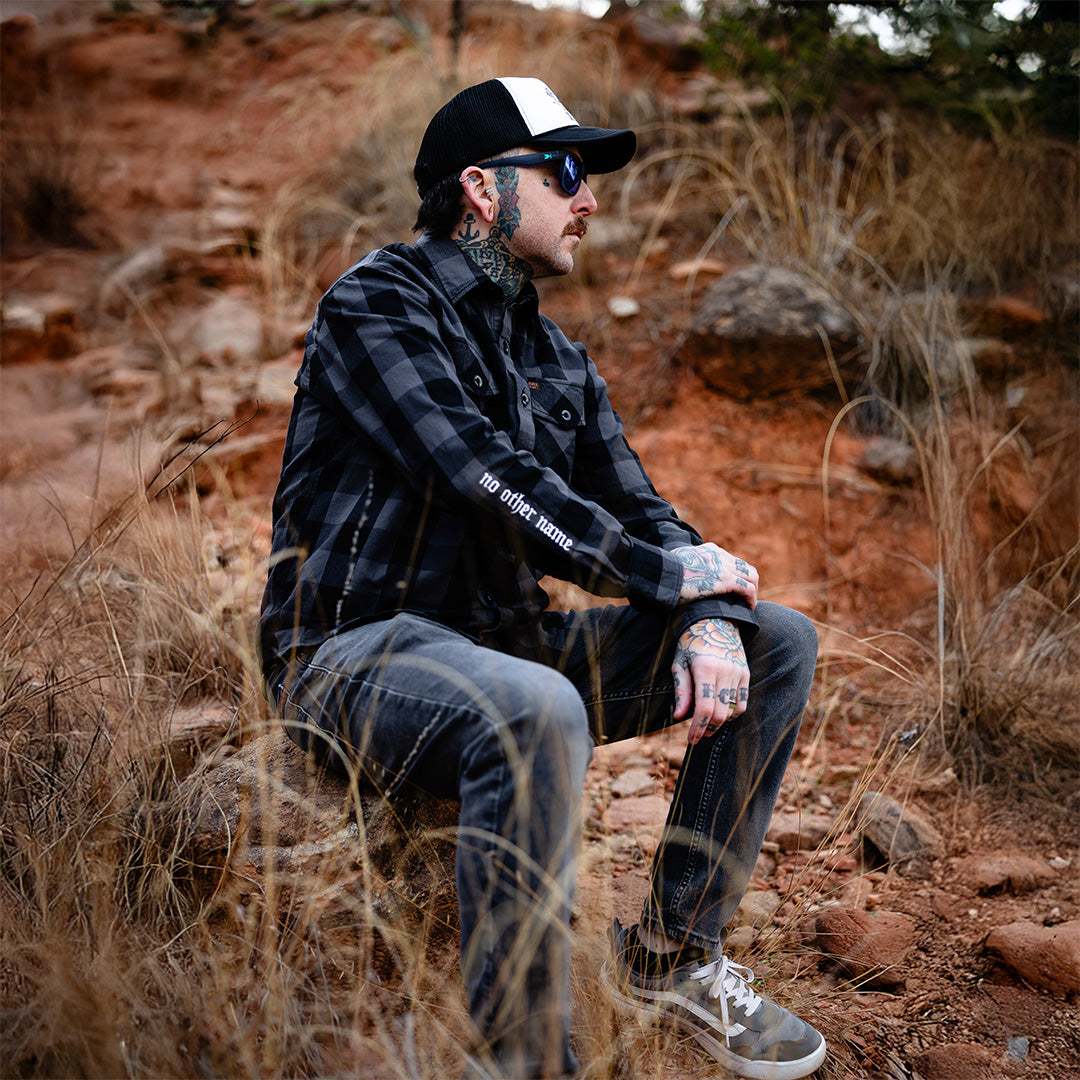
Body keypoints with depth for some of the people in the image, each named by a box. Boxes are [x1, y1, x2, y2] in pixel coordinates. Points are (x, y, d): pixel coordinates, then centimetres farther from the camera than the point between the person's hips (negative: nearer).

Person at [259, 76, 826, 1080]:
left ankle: (670, 955, 9)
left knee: (777, 641, 3)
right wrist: (668, 571, -14)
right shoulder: (377, 304, -9)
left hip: (500, 641, 8)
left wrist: (708, 620, -11)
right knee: (538, 710, -41)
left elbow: (636, 507, 10)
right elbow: (489, 484, -22)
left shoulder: (556, 357, 15)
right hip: (356, 651, -8)